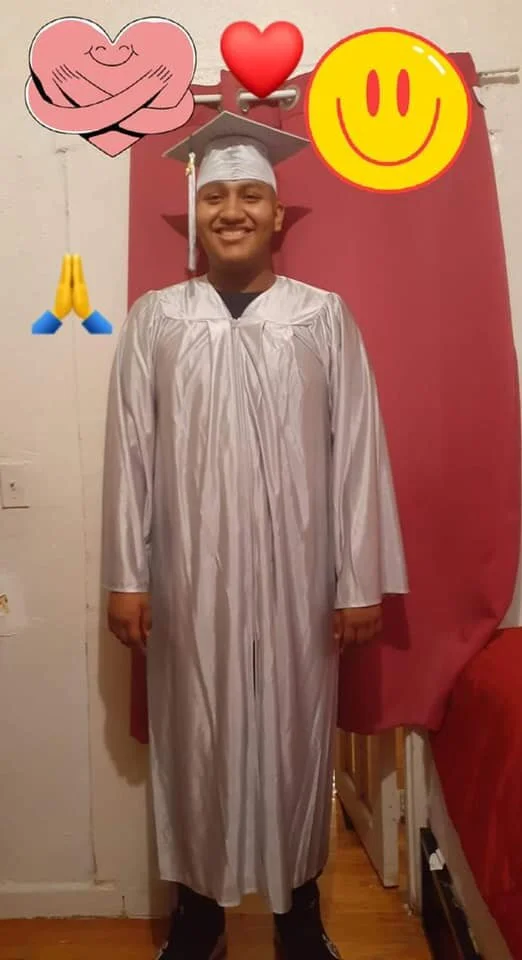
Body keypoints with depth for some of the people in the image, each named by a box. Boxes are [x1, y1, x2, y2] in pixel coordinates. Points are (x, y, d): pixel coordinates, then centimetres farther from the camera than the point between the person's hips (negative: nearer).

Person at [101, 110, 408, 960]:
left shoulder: (325, 317, 2)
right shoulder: (154, 318, 3)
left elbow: (358, 451, -1)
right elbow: (130, 450, 1)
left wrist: (362, 581, -4)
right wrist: (127, 575, -2)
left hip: (295, 575, 0)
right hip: (189, 577, 1)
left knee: (296, 735, 13)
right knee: (196, 740, 12)